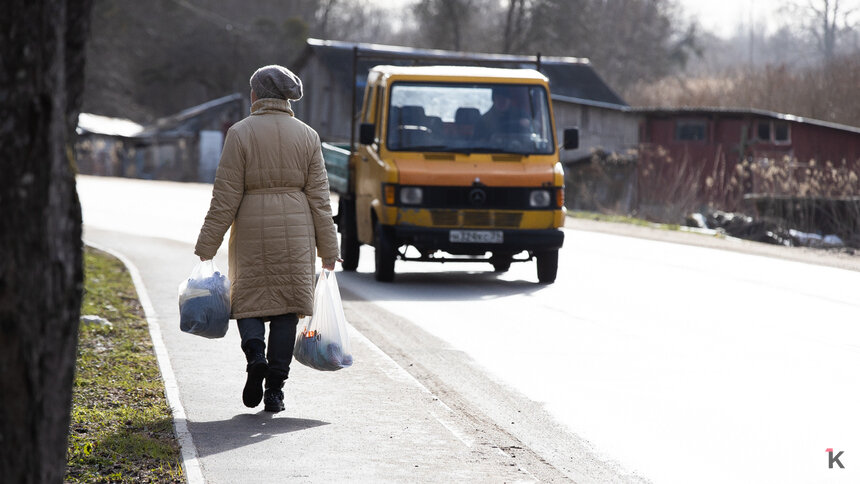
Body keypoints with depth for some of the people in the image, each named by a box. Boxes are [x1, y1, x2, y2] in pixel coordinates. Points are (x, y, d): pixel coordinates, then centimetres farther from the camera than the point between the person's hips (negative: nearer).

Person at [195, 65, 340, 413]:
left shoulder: (240, 133, -5)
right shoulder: (307, 136, 3)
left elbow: (225, 197, -7)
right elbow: (319, 197, 2)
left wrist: (207, 247, -2)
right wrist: (328, 250, 7)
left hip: (252, 227, -2)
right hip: (295, 230, 2)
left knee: (248, 300, 12)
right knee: (286, 306, 7)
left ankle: (255, 354, -16)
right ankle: (275, 390, 3)